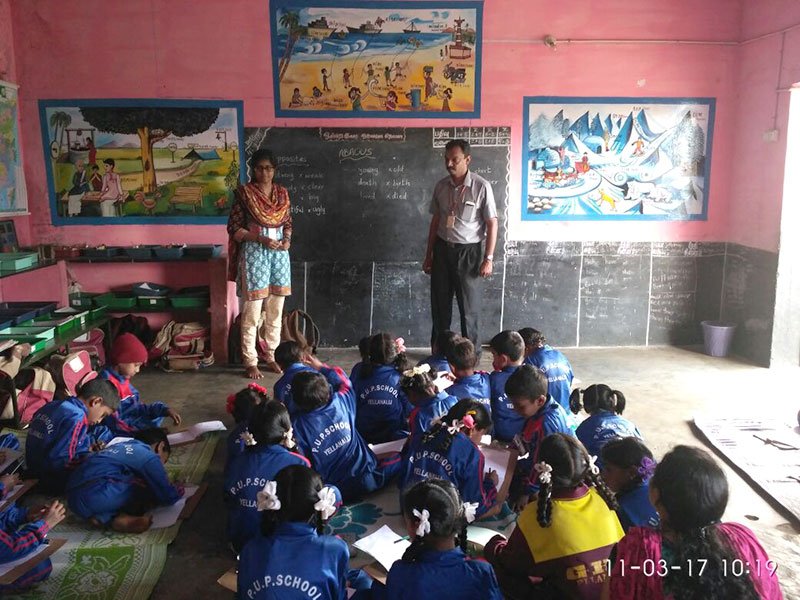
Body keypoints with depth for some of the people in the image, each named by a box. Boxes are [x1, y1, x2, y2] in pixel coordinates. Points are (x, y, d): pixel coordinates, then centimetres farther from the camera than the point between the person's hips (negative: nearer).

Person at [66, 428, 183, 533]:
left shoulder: (121, 446, 25)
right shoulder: (148, 456, 2)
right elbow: (167, 497, 4)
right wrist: (178, 491, 24)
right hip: (95, 497, -9)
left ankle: (103, 517, 3)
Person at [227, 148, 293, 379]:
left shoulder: (282, 193, 8)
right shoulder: (244, 193, -6)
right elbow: (234, 228, -7)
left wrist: (287, 239, -5)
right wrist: (261, 239, -17)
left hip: (280, 255, 5)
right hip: (254, 254, -5)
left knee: (276, 311, 10)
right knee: (252, 313, -1)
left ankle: (272, 357, 23)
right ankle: (250, 362, 9)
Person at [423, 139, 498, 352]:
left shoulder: (481, 186, -11)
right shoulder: (441, 186, 4)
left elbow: (492, 223, -9)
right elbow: (436, 220, 12)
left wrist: (488, 258, -13)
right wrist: (429, 254, 13)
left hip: (468, 251, -4)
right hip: (442, 249, 5)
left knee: (469, 306, 3)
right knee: (439, 304, 10)